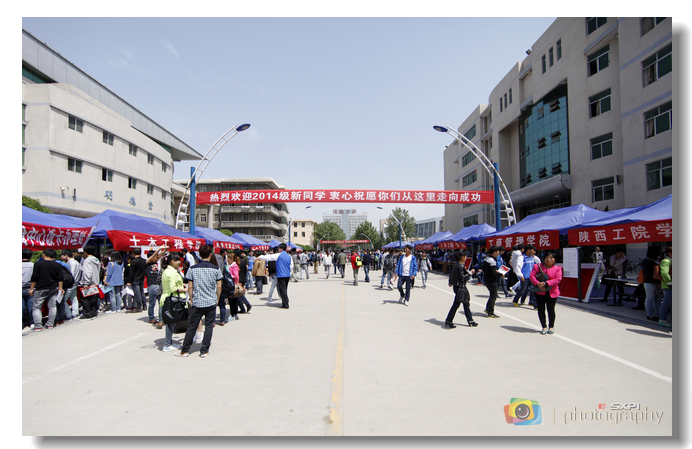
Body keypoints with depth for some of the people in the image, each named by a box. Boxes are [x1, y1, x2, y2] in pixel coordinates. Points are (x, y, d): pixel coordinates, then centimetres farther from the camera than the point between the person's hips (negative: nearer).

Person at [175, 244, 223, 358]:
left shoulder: (193, 268, -3)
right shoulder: (215, 269, -4)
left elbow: (190, 287, -2)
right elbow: (219, 287, -1)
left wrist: (191, 299, 11)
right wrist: (217, 299, 13)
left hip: (197, 302, 1)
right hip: (211, 302, 0)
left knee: (191, 327, 10)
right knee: (209, 326, 8)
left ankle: (185, 350, 20)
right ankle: (204, 351, 11)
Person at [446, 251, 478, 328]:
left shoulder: (456, 264, 10)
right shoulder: (460, 266, -19)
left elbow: (451, 273, 20)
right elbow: (462, 277, -21)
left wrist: (450, 282, 32)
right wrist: (470, 273, -11)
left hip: (457, 286, 11)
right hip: (460, 287, -11)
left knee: (466, 303, 16)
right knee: (456, 304, -4)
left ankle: (470, 321, 24)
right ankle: (448, 321, 3)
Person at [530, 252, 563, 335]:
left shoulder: (557, 268, -2)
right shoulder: (538, 266, 1)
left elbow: (558, 279, -14)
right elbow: (532, 275, -8)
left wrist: (545, 283, -24)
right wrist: (538, 284, -25)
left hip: (552, 292, -1)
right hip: (539, 292, 1)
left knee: (551, 310, 6)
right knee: (541, 309, 4)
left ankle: (551, 327, 24)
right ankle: (544, 327, 16)